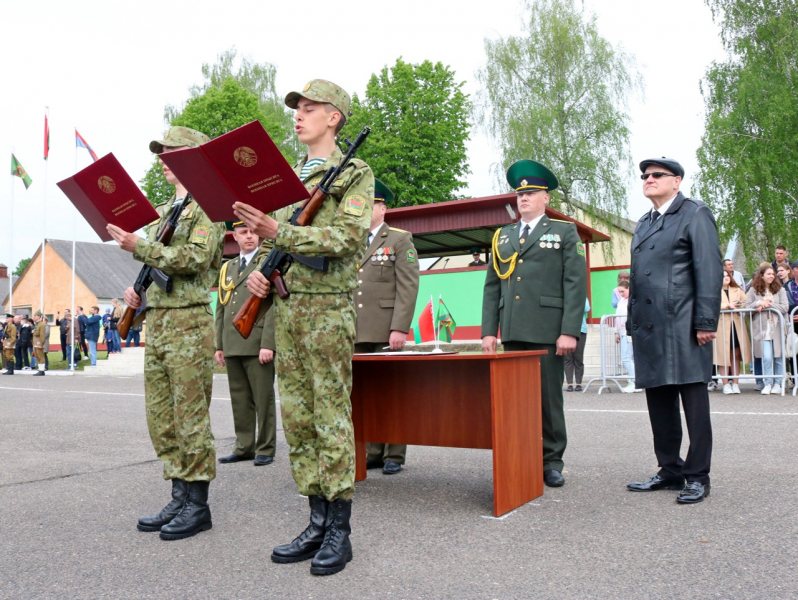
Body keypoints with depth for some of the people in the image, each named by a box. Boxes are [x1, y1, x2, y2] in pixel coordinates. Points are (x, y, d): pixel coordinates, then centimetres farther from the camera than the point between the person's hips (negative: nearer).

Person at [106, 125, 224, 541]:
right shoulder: (163, 210, 21)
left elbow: (194, 258, -18)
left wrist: (138, 247, -19)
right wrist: (136, 288, 8)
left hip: (188, 324, -9)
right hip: (156, 321, 9)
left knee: (191, 417, -4)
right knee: (161, 418, 10)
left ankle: (198, 505, 5)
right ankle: (179, 499, 19)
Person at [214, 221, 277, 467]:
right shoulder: (227, 268, 19)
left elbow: (273, 306, -9)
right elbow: (221, 309, 20)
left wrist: (267, 344, -16)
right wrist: (219, 345, 13)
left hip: (257, 345, -6)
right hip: (233, 346, 6)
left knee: (263, 399, -1)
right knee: (240, 400, 10)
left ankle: (265, 449, 7)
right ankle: (244, 447, 18)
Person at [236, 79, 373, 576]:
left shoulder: (354, 173, 0)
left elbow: (348, 237, -14)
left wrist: (279, 233, -21)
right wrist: (259, 271, 3)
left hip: (328, 306, -7)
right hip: (285, 306, 7)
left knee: (331, 417, -5)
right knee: (297, 418, 7)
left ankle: (340, 531, 5)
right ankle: (318, 522, 17)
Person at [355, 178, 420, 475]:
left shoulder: (400, 239, 3)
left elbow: (408, 287, -7)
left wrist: (399, 328, -16)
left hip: (386, 331, -5)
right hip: (357, 333, 5)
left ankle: (394, 455, 7)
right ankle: (373, 452, 16)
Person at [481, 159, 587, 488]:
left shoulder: (564, 232, 7)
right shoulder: (502, 237, 18)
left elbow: (575, 284, -2)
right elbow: (492, 286, 15)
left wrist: (569, 331, -11)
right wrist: (488, 331, 6)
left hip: (547, 331, -4)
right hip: (512, 333, 4)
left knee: (548, 397, 1)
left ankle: (551, 462, 13)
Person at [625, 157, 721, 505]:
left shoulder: (695, 215, 0)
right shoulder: (643, 225, 20)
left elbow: (710, 270, -9)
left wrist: (706, 322, -15)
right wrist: (632, 322, 14)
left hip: (683, 327, -7)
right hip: (650, 328, 7)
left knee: (693, 399, -1)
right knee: (658, 401, 11)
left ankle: (698, 476, 8)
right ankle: (671, 471, 21)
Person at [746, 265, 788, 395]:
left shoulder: (780, 289, 6)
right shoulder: (753, 290, 5)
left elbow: (785, 307, -3)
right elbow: (747, 307, 1)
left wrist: (769, 304, -10)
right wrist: (759, 303, -13)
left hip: (777, 327, 1)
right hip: (762, 328, -1)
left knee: (779, 356, 3)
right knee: (766, 357, -8)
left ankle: (778, 383, 13)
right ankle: (768, 383, 1)